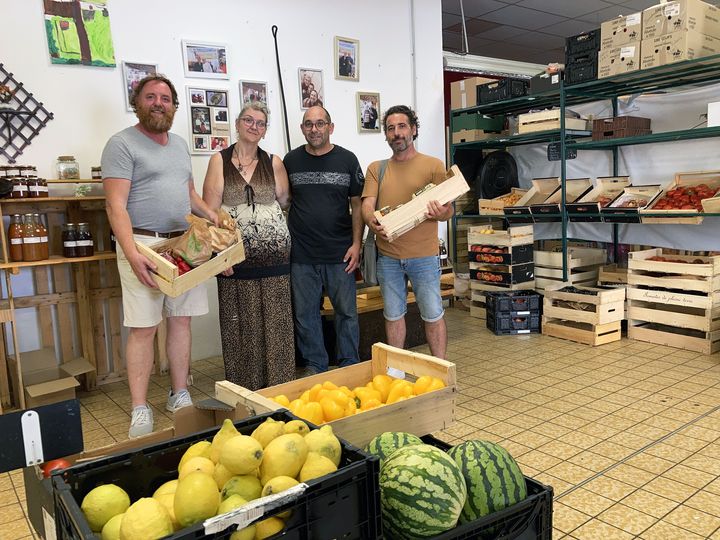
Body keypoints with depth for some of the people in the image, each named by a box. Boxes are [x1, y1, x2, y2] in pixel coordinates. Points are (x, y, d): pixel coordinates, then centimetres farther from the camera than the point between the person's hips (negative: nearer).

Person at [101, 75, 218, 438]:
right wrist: (132, 254, -25)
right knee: (143, 328, -3)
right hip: (143, 244, -6)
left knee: (181, 321, 9)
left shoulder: (179, 145, 18)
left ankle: (180, 396, 21)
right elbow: (116, 206, -14)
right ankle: (140, 410, 7)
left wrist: (214, 217, 7)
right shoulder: (122, 144, -5)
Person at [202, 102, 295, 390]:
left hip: (274, 255, 2)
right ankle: (243, 389, 17)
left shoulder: (273, 163, 10)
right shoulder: (220, 161, 4)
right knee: (240, 324, 4)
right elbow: (210, 210, -3)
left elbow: (284, 201, 11)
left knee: (276, 322, 5)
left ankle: (279, 387, 17)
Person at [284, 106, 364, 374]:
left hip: (340, 252, -1)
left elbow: (357, 204, 4)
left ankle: (349, 366, 22)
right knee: (305, 314, 8)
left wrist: (356, 244, -4)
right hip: (301, 254, 1)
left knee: (346, 311, 6)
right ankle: (315, 367, 24)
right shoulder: (291, 160, 6)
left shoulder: (347, 160, 3)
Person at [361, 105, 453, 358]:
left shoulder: (433, 166, 0)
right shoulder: (376, 169, 8)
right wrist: (372, 222, -25)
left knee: (433, 314, 6)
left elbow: (448, 210, -3)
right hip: (388, 255, 3)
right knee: (393, 315, 15)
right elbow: (367, 204, -2)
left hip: (424, 255, -3)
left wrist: (441, 213, -28)